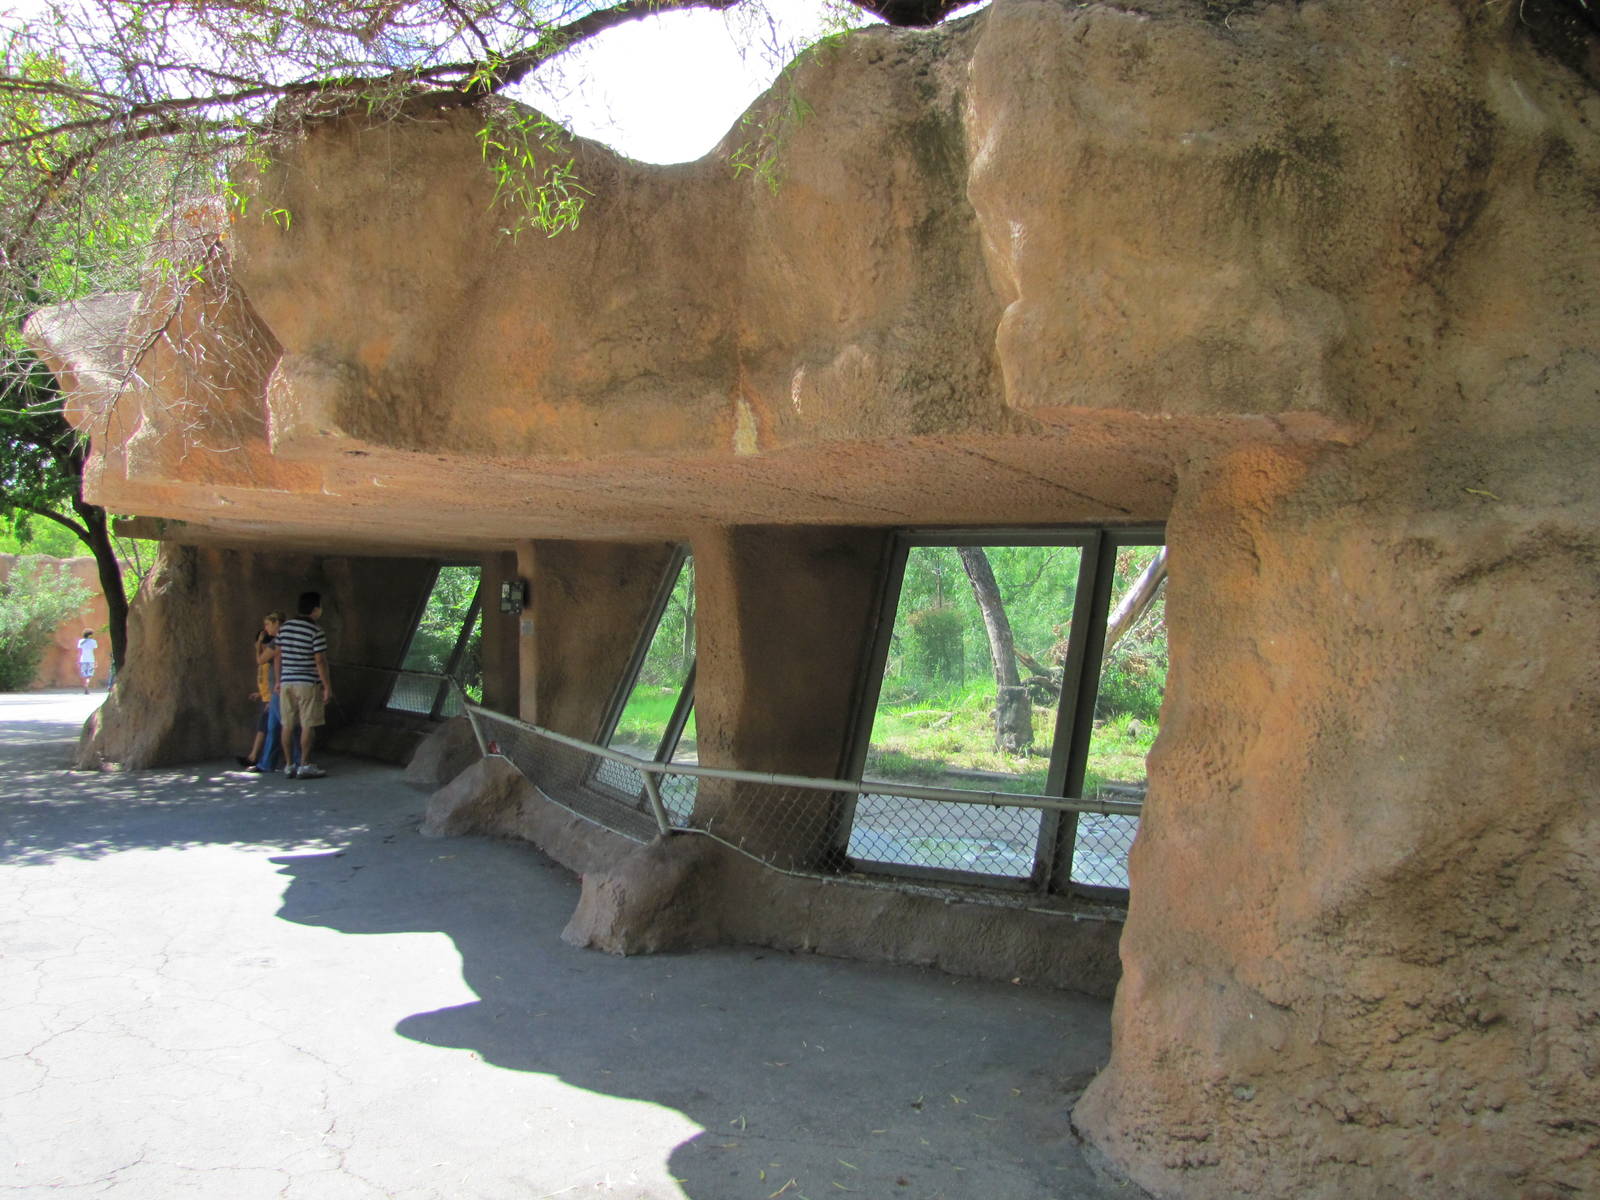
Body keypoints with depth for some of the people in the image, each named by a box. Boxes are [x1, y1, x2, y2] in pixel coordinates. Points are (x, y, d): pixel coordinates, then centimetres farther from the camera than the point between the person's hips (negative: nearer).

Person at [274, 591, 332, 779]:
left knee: (288, 725, 8)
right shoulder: (316, 631, -11)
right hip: (308, 683, -6)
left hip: (287, 681, 6)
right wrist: (327, 687, -8)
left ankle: (289, 765, 12)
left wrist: (278, 681, 19)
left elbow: (277, 655, 11)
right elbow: (320, 661, -13)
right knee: (308, 725, -1)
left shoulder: (284, 627, 8)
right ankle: (305, 765, -2)